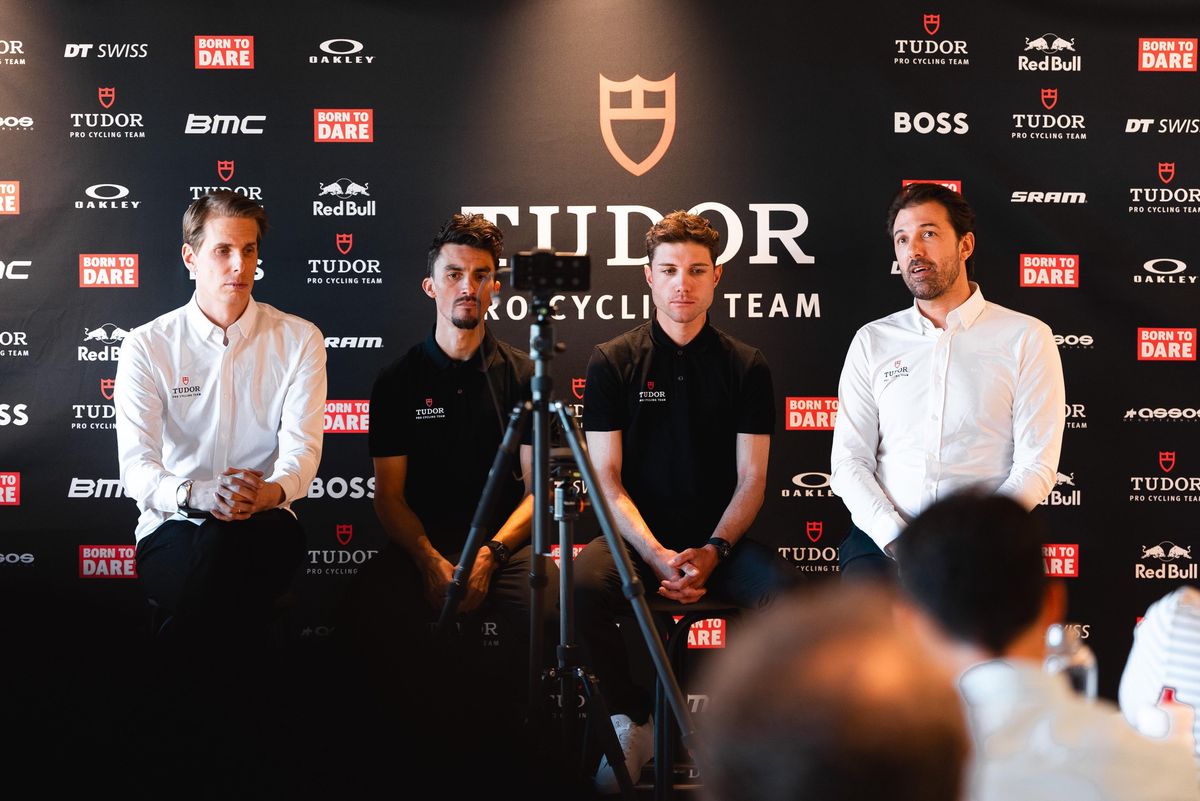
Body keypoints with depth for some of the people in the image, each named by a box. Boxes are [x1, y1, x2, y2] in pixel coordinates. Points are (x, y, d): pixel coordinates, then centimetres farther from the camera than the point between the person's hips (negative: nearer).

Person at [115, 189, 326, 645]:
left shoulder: (298, 340, 6)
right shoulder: (147, 346, 3)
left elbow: (301, 448, -4)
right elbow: (136, 466, -7)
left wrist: (271, 492, -29)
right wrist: (196, 493, -30)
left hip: (264, 525, 0)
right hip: (172, 528, 0)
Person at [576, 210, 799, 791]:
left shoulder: (745, 366, 6)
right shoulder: (612, 363, 4)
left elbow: (751, 479, 3)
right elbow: (606, 478, -1)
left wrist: (712, 552, -14)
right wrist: (657, 556, -15)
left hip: (719, 540, 1)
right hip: (636, 537, 0)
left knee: (787, 591, -30)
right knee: (584, 582, -33)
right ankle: (633, 722, -10)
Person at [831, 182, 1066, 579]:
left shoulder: (1026, 338, 6)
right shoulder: (872, 341, 15)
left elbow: (1036, 467, 0)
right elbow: (849, 461, 9)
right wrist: (895, 537, -9)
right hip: (884, 535, 2)